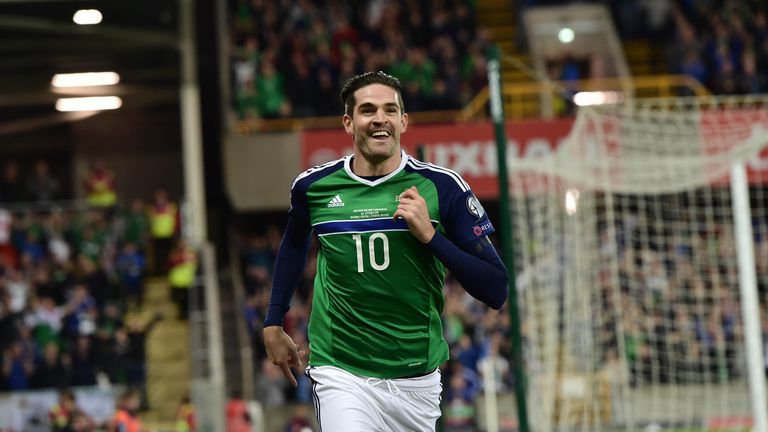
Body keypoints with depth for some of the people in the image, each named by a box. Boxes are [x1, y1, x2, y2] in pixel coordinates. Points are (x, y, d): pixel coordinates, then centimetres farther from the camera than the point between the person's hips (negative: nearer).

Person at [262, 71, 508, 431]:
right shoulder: (313, 186, 0)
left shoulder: (442, 187, -7)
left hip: (417, 380, 1)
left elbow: (496, 291, -8)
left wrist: (430, 235, -18)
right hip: (341, 373, -1)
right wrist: (273, 324, 21)